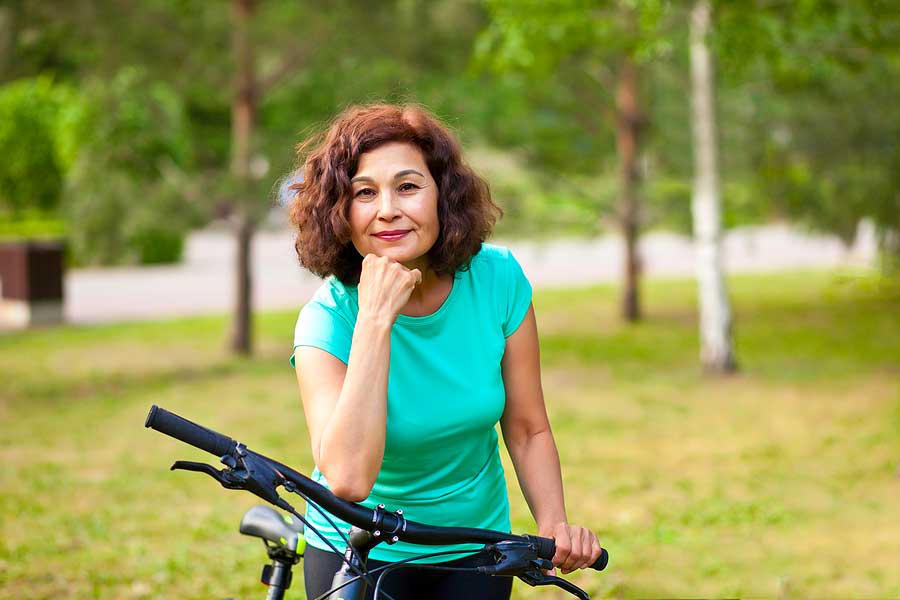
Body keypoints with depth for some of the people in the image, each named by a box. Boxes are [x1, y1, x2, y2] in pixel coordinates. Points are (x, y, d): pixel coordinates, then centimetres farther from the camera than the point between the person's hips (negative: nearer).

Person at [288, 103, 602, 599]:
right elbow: (348, 478, -36)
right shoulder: (329, 319, -22)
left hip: (475, 550, 3)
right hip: (358, 554, -2)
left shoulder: (498, 280, -13)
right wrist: (374, 320, -35)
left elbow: (527, 430, -4)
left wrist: (553, 524, -21)